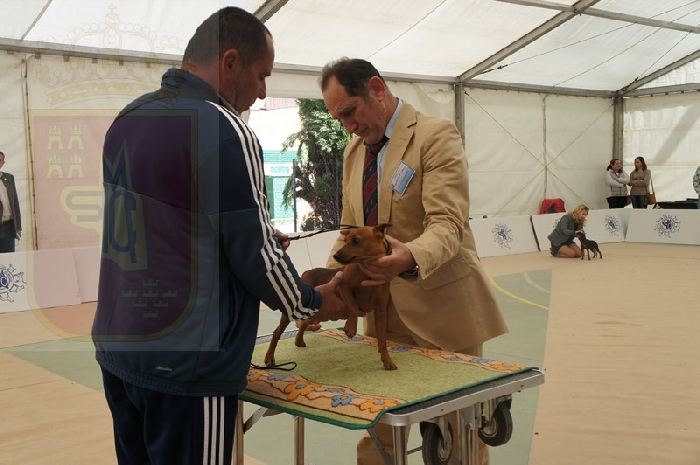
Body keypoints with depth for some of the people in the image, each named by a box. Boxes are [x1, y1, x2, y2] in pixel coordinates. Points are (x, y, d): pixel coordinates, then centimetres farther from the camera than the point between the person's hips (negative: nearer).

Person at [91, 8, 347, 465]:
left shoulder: (127, 119, 7)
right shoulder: (223, 129, -17)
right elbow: (255, 257, -15)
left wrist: (262, 235, 17)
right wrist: (315, 303, 3)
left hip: (115, 343, 8)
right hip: (185, 360, -8)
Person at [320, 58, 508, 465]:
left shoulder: (437, 134, -11)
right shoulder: (354, 151, 12)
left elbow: (448, 223, -21)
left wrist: (411, 258, -41)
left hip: (442, 308, -6)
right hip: (385, 311, 6)